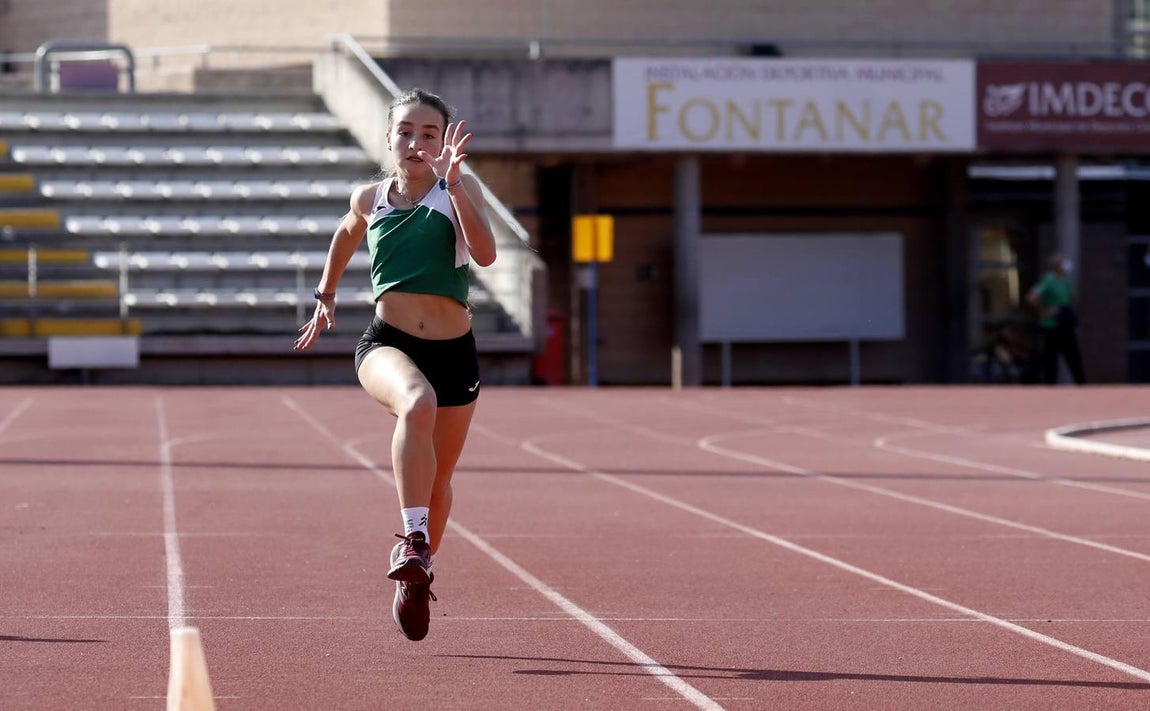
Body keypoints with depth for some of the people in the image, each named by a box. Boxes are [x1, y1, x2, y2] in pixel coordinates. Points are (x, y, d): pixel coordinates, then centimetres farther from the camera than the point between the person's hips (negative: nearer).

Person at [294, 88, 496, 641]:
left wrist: (453, 183, -26)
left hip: (454, 352, 1)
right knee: (417, 401, -38)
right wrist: (325, 295, 29)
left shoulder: (460, 189, -1)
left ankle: (416, 579, 41)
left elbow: (485, 254, -20)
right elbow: (346, 234, 31)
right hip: (386, 344, -1)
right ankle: (414, 540, -43)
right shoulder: (369, 199, 7)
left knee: (438, 479, 15)